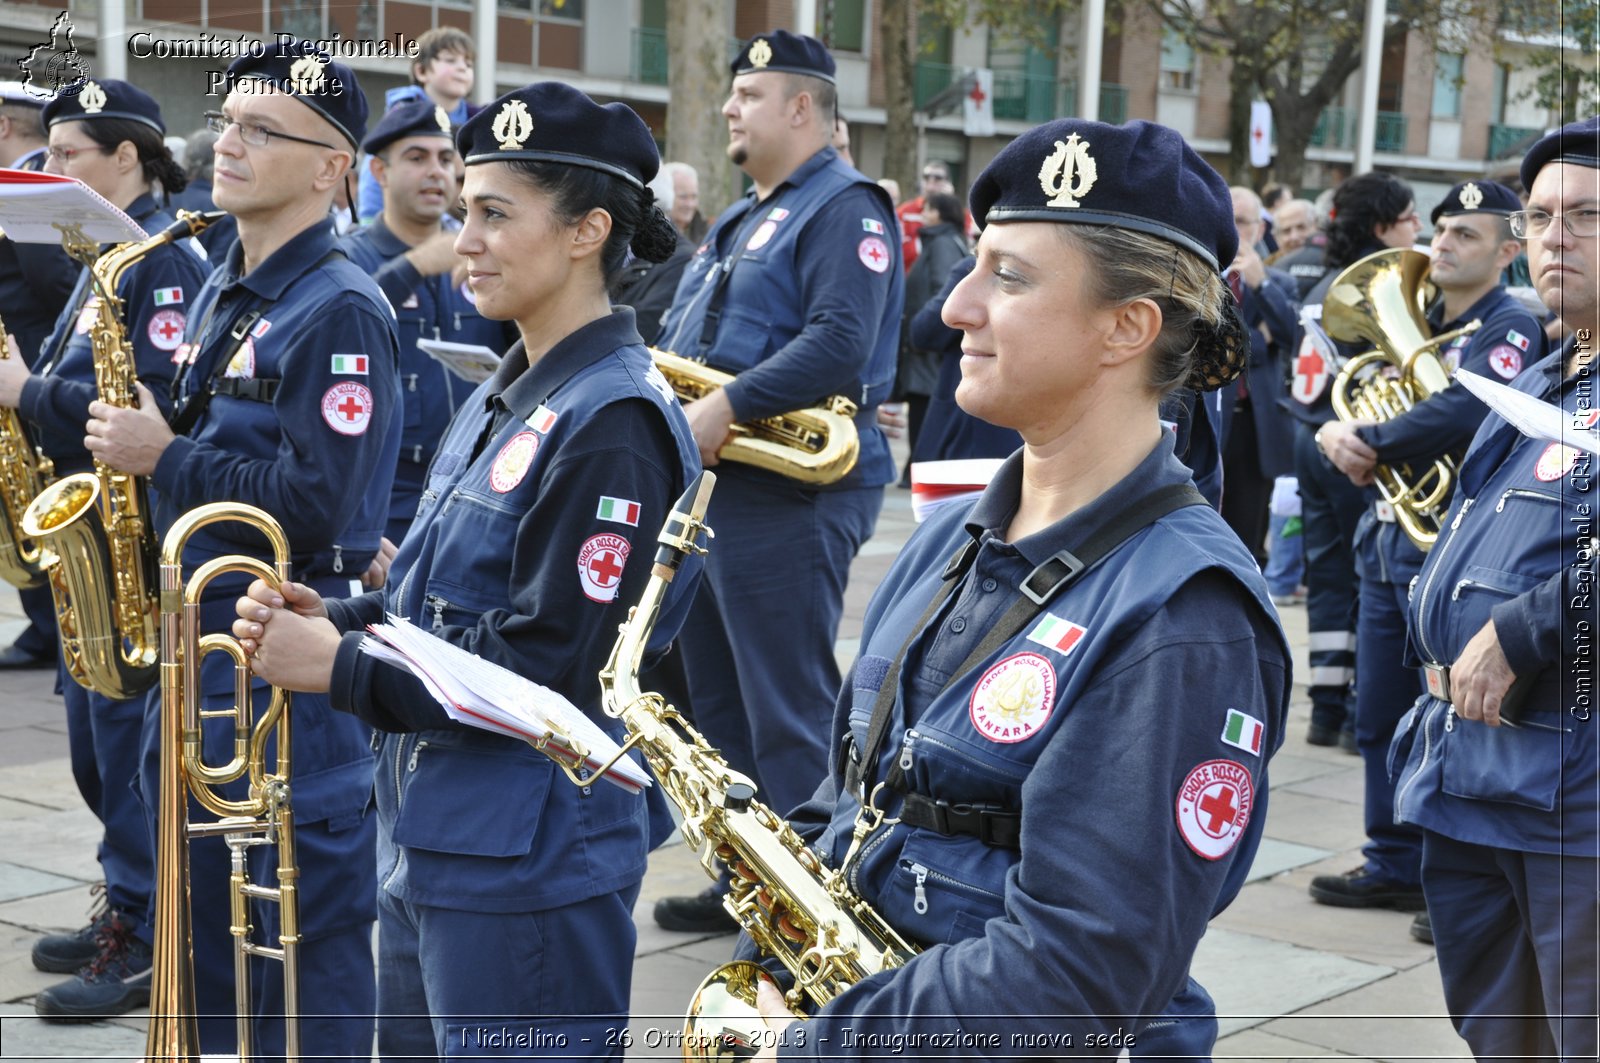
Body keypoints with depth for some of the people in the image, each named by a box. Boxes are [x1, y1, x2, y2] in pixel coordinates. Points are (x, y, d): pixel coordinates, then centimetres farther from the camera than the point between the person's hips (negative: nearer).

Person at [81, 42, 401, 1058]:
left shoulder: (341, 309, -15)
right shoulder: (221, 293, 14)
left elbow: (321, 502, -23)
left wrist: (168, 458, -17)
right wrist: (135, 433, 7)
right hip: (196, 629, 9)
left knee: (306, 928, 0)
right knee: (198, 914, 18)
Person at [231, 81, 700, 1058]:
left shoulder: (611, 422, -18)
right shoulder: (507, 396, 11)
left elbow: (550, 665, -22)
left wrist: (340, 668, -17)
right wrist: (335, 619, -2)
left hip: (530, 867, -9)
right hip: (431, 833, 9)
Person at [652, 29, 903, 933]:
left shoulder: (844, 208, -10)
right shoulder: (741, 221, 20)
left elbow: (840, 345, -24)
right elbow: (686, 338, 24)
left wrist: (725, 407, -26)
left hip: (790, 495, -10)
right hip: (710, 488, 10)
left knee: (787, 717, -6)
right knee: (716, 702, 16)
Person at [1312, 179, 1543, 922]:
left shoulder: (1509, 328, -9)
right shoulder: (1416, 322, 15)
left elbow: (1465, 414, -26)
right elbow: (1358, 405, 10)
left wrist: (1369, 441, -15)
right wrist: (1338, 434, -13)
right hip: (1385, 539, 8)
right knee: (1382, 719, 13)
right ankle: (1395, 867, 24)